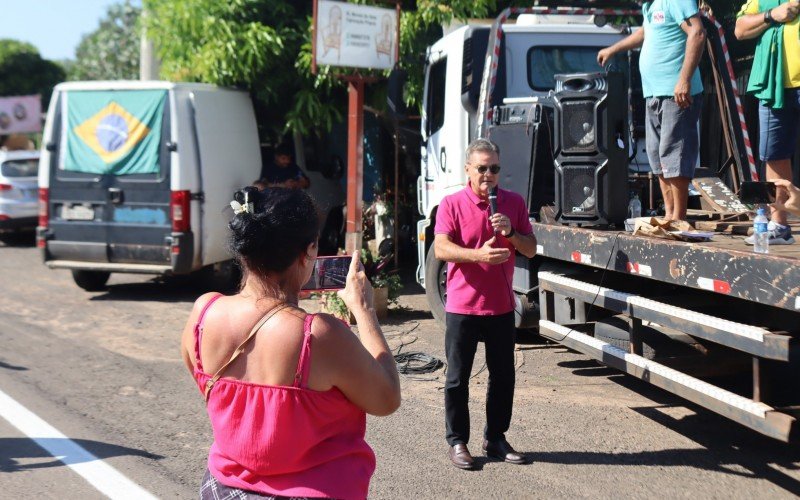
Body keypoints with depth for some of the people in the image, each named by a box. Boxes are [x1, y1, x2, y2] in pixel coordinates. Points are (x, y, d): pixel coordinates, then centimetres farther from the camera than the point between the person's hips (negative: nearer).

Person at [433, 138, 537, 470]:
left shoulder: (514, 203, 6)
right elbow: (441, 249, -17)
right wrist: (479, 254, -31)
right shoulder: (452, 204, -5)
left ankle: (495, 439, 23)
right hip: (462, 307, -3)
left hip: (502, 306, 4)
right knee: (458, 378, 4)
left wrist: (511, 233, -14)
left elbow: (531, 249, 7)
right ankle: (457, 442, 16)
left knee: (503, 377, 10)